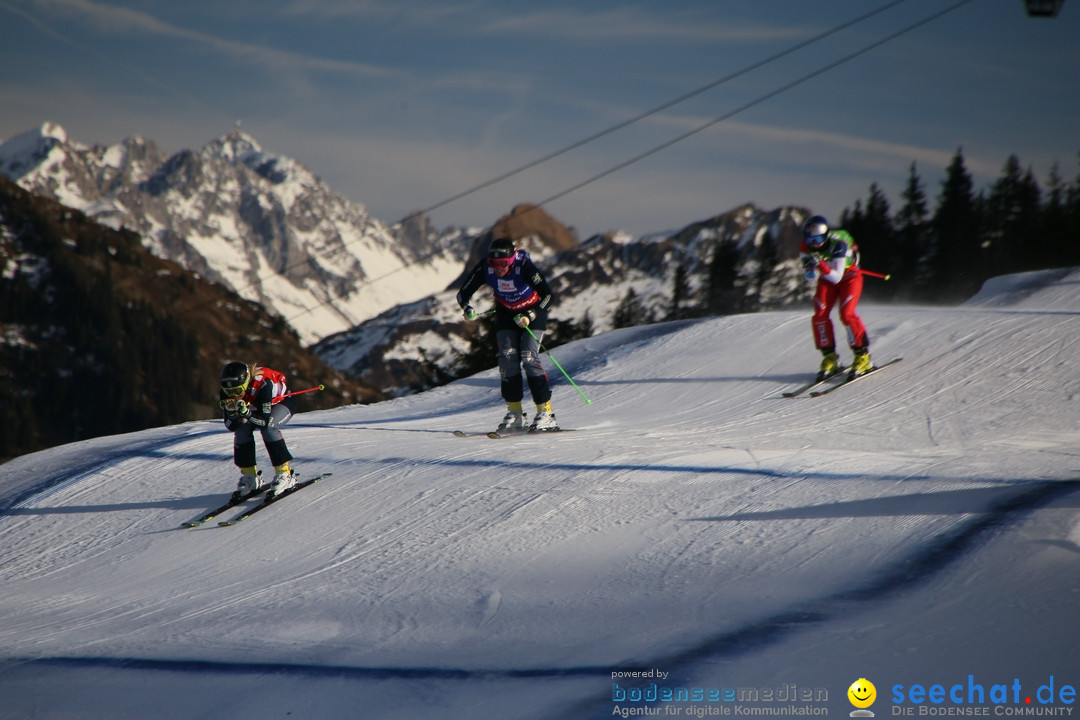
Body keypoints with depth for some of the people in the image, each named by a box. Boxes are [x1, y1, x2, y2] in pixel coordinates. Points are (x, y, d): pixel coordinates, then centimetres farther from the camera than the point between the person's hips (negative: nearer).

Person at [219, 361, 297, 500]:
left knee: (268, 428, -31)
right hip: (257, 407, 5)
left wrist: (247, 414, -56)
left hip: (282, 401, -5)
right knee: (241, 429, -20)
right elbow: (230, 426, -22)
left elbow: (265, 420, -40)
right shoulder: (227, 392, -25)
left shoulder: (262, 384, -41)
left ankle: (285, 474, -21)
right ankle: (250, 476, -5)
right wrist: (232, 412, -42)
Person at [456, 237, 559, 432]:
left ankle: (546, 414, -14)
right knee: (507, 358, -11)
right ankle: (514, 413, -4)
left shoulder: (524, 267, -32)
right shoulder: (484, 268, -22)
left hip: (532, 312, -4)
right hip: (506, 313, 4)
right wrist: (467, 309, -32)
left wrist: (530, 316, -42)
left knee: (529, 358, -17)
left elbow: (548, 295, -31)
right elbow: (463, 294, -12)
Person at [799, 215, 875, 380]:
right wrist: (810, 267, -35)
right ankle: (830, 358, -2)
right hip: (827, 279, 5)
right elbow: (810, 279, -14)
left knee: (847, 314, -22)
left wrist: (820, 264, -49)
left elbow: (836, 277, -35)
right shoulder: (806, 249, -20)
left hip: (849, 277, -5)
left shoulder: (838, 244, -35)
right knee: (820, 316, -13)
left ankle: (863, 356, -10)